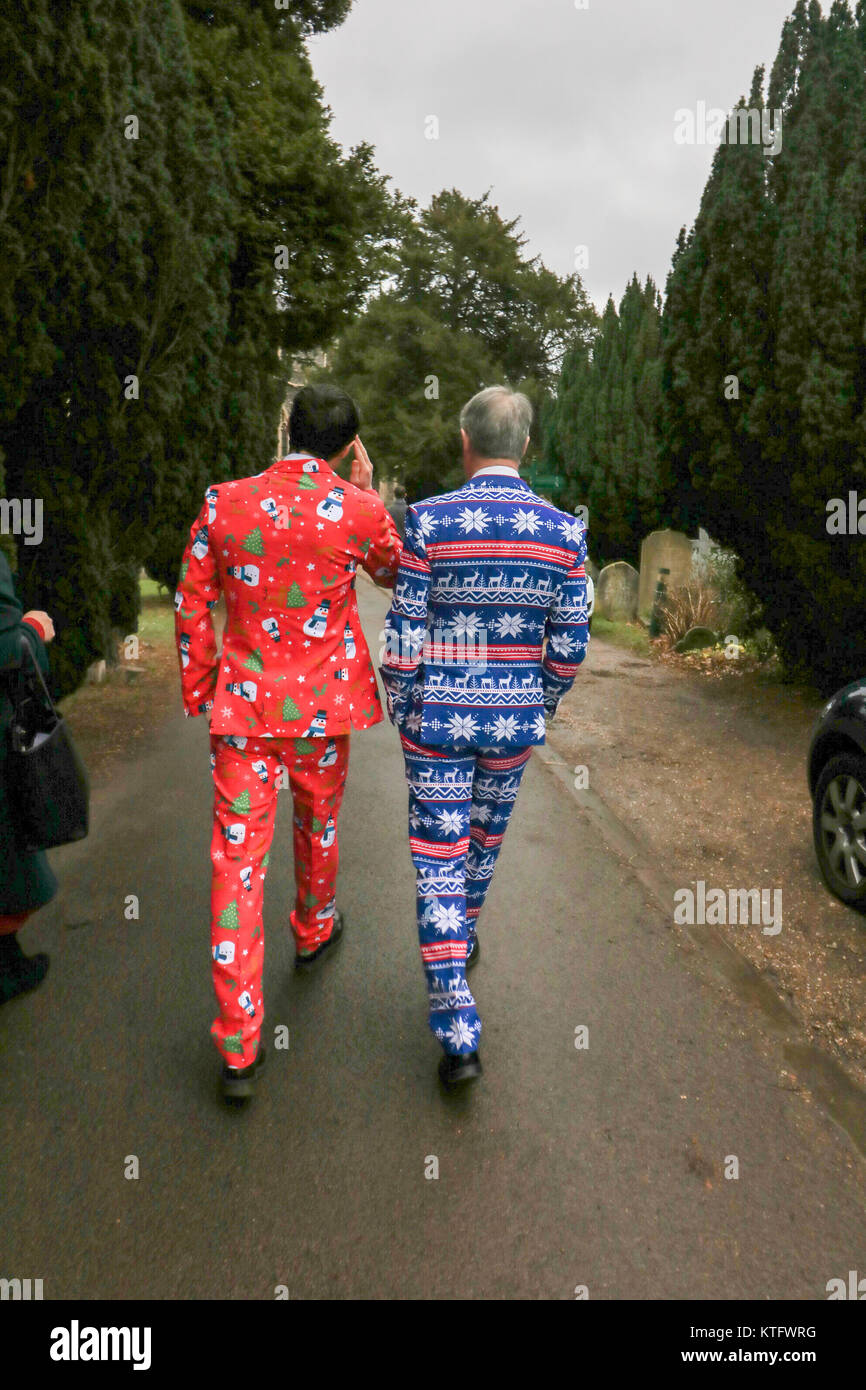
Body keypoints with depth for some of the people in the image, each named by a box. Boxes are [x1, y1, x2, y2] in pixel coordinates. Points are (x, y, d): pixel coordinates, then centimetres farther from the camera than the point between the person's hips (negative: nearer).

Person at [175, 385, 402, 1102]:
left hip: (243, 703, 1)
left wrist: (199, 692, 14)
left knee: (238, 859, 2)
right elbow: (394, 571, 12)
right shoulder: (358, 509, -9)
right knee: (319, 820, 26)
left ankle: (239, 1049, 5)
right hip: (322, 706, 0)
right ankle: (314, 930, 54)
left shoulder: (224, 504, -4)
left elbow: (192, 606, 1)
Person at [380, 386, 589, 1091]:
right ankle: (464, 933, 52)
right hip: (514, 719, 3)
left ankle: (459, 1032, 3)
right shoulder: (563, 530, -5)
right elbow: (569, 644, -2)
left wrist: (401, 712, 4)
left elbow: (405, 633, -10)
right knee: (487, 831, 26)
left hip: (437, 718, -2)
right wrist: (540, 706, 14)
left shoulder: (429, 520, -12)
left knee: (439, 859, 4)